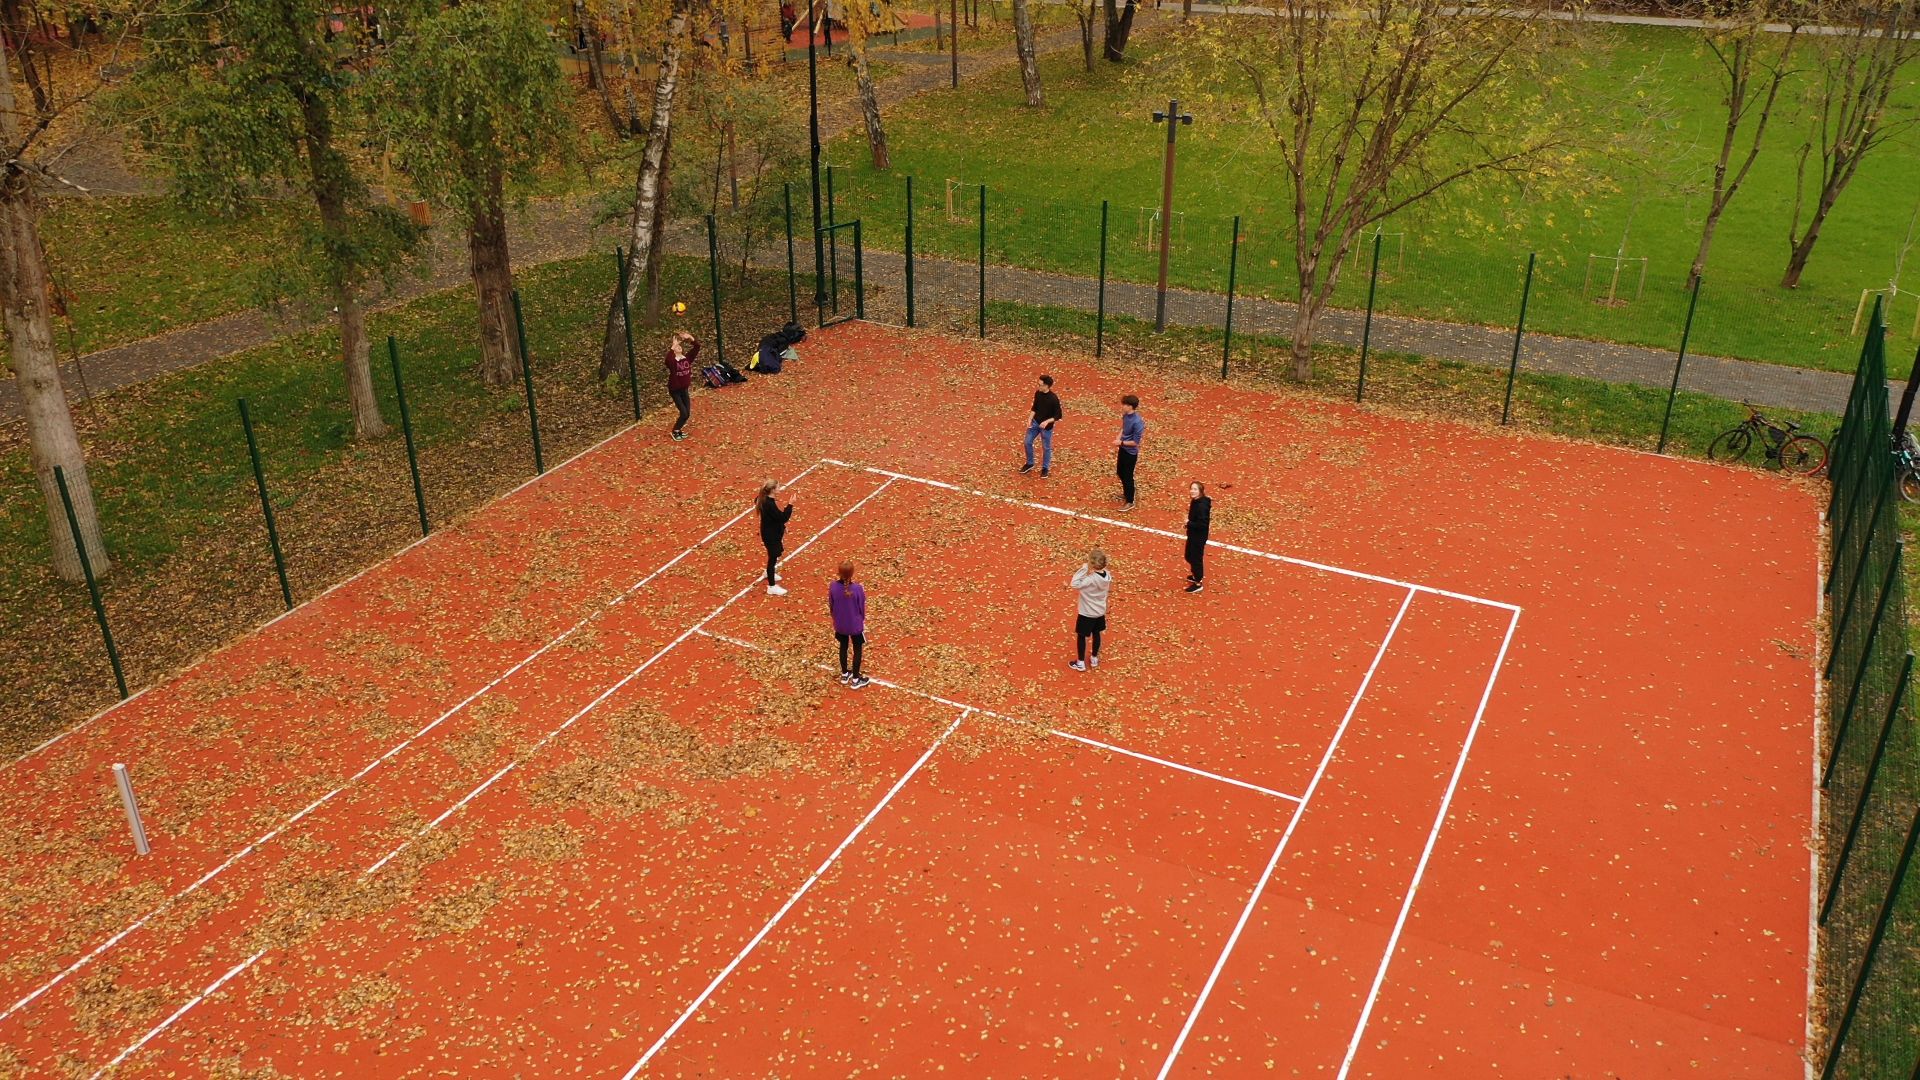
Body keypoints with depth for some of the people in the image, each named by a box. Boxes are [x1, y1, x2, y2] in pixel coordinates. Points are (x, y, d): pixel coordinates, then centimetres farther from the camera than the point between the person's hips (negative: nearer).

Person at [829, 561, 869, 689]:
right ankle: (855, 679, 28)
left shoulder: (833, 587, -19)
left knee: (843, 647, 25)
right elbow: (862, 608, -12)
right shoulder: (858, 589, -27)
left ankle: (844, 674, 42)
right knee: (857, 650, 17)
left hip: (840, 624, 3)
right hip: (855, 625, -3)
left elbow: (831, 606, -4)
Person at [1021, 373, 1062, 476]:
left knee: (1046, 447, 9)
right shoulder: (1037, 393, -6)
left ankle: (1045, 468, 29)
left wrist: (1047, 422, -29)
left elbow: (1058, 416, -17)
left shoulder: (1054, 399, -24)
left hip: (1046, 426, -6)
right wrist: (1030, 419, -5)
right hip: (1035, 422, 6)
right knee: (1028, 442, 10)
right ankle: (1030, 464, 31)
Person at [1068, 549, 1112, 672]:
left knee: (1081, 636, 13)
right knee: (1096, 634, 24)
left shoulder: (1090, 579, -33)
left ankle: (1080, 663, 24)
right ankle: (1094, 659, 40)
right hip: (1100, 612, 6)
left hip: (1086, 614, -6)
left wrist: (1083, 569, -35)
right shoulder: (1107, 575, -11)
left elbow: (1074, 585, -38)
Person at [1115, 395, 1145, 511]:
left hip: (1131, 453, -8)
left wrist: (1121, 442, -20)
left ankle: (1130, 502, 23)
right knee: (1120, 472, 24)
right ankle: (1126, 494, 47)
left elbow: (1135, 442, -24)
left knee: (1127, 476, 6)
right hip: (1123, 449, 8)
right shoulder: (1125, 415, -5)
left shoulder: (1137, 422, -29)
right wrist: (1118, 437, -3)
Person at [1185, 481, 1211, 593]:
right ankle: (1197, 576, 46)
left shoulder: (1201, 505, -29)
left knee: (1196, 558, 4)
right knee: (1189, 556, 25)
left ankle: (1198, 584, 20)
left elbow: (1202, 524, -31)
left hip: (1199, 536, -10)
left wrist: (1188, 523, -23)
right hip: (1193, 534, 10)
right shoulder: (1196, 501, 1)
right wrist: (1190, 510, 0)